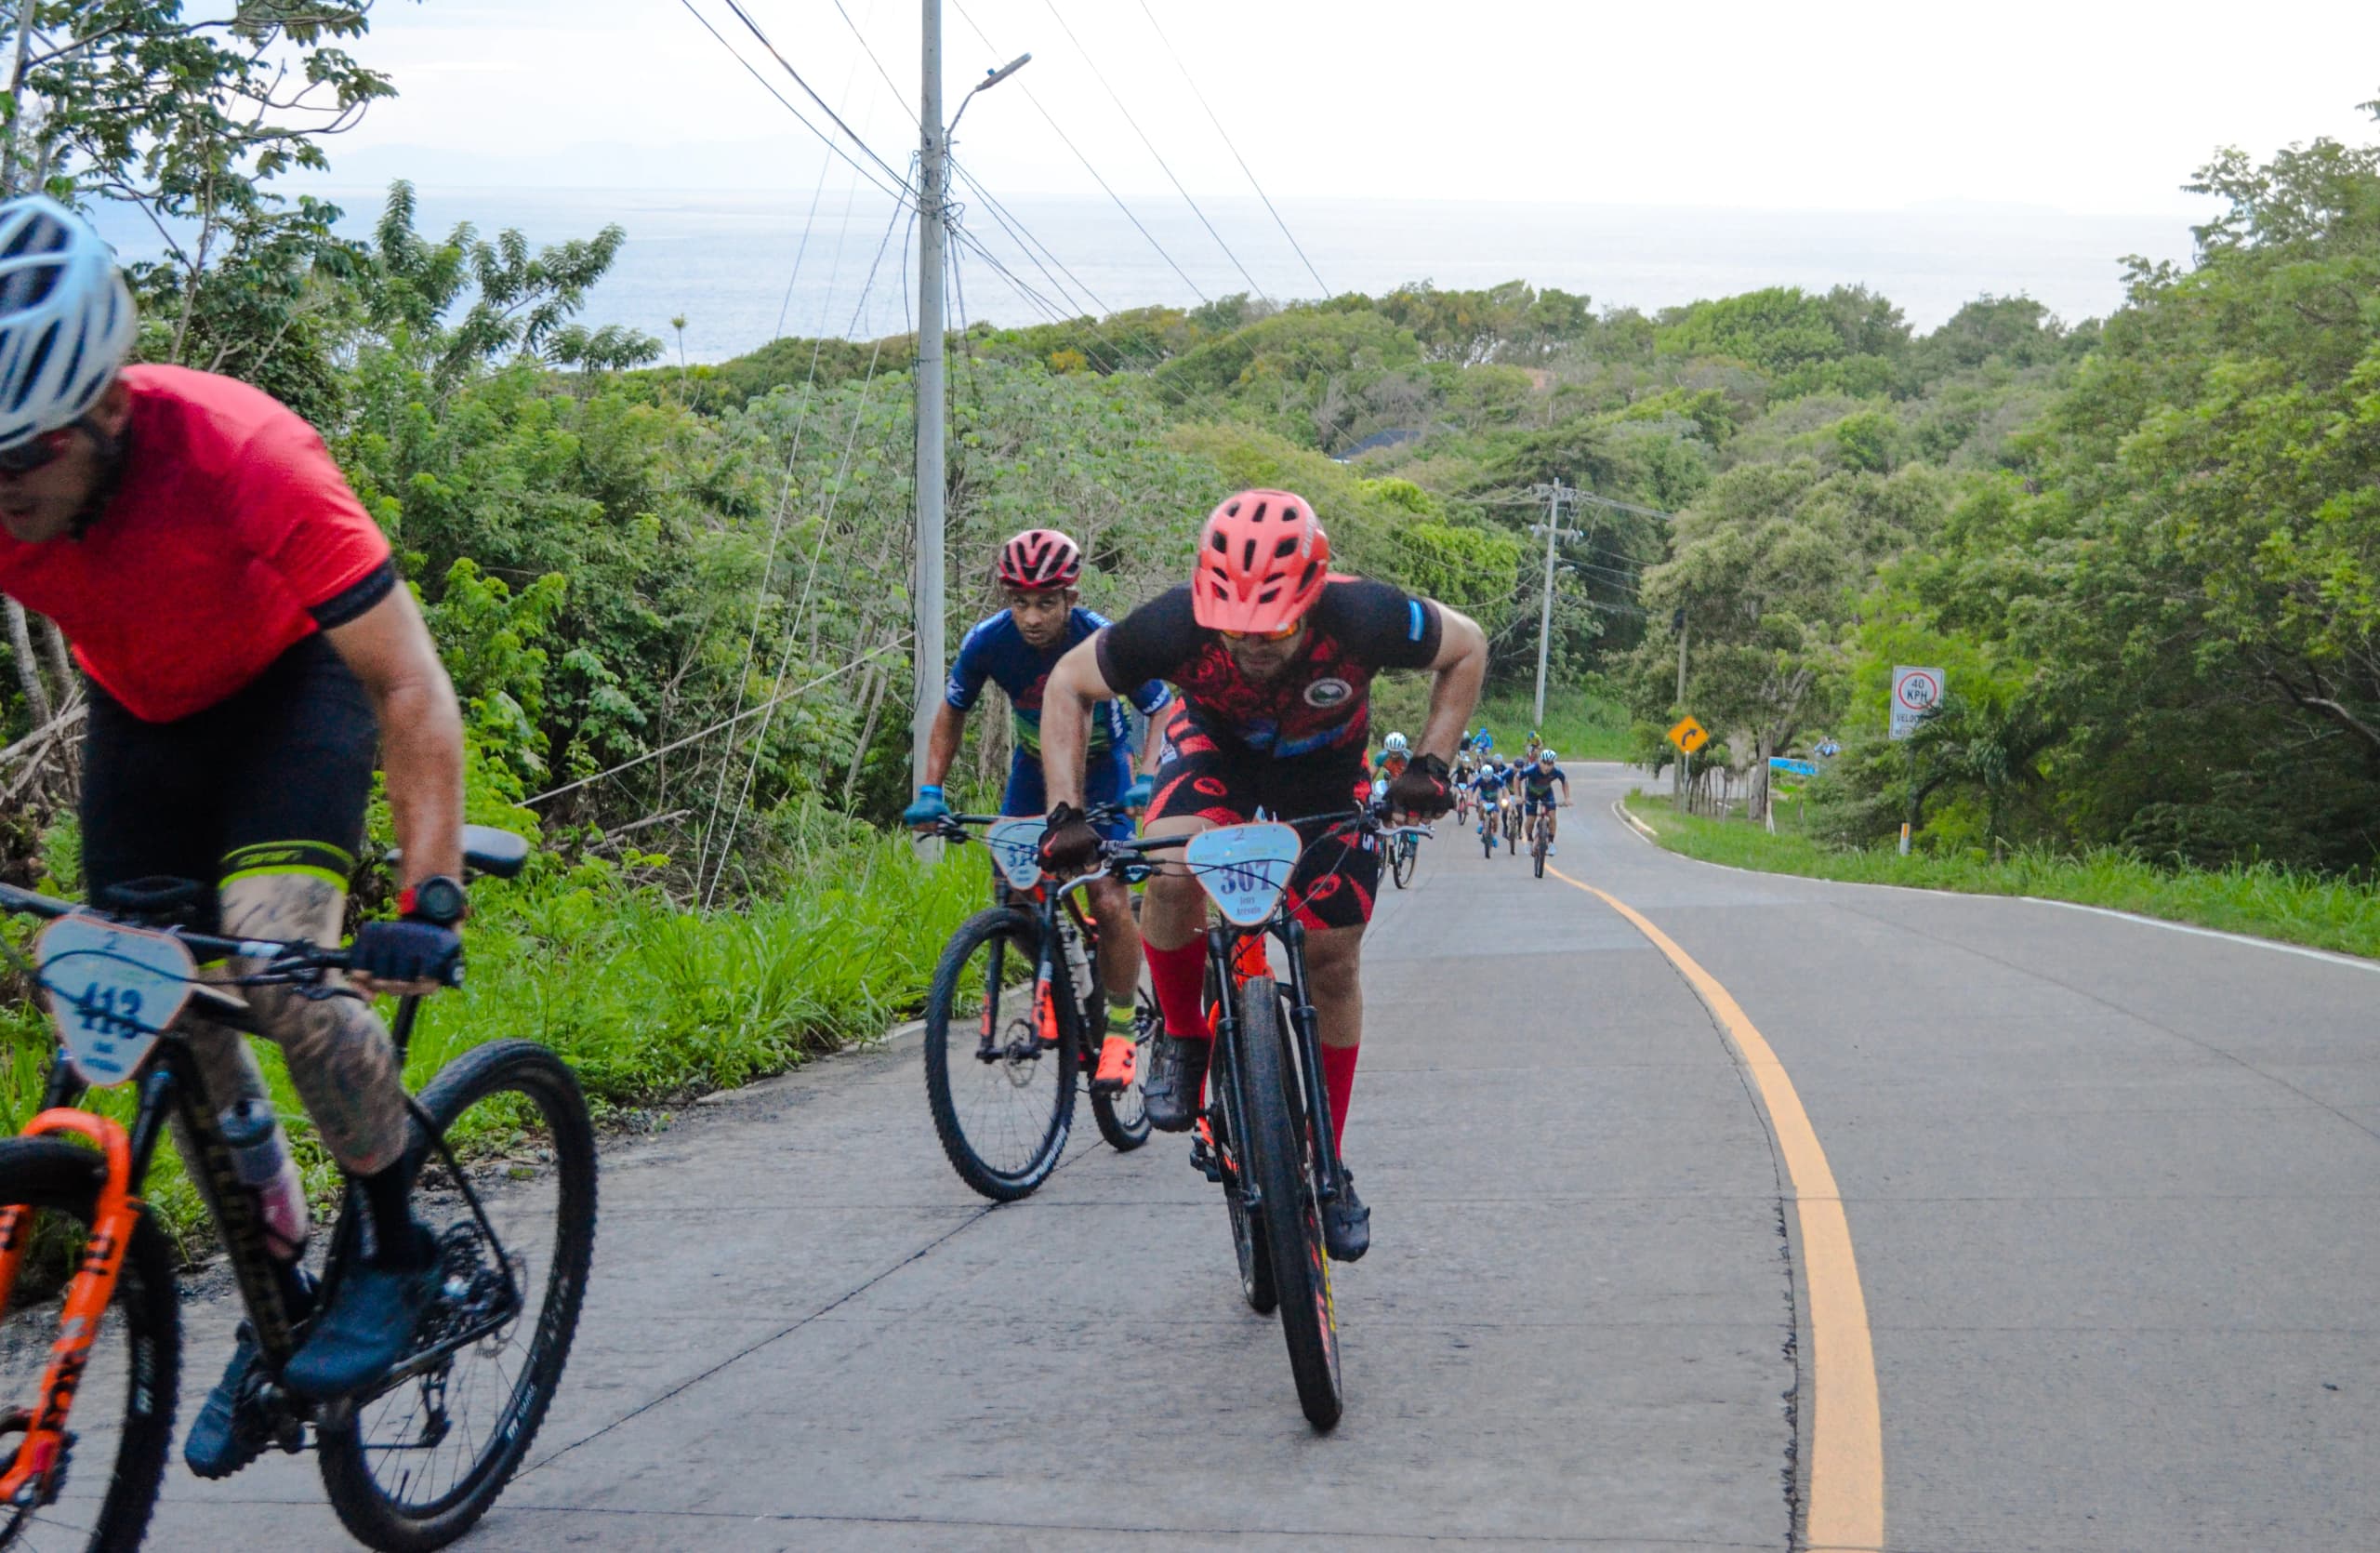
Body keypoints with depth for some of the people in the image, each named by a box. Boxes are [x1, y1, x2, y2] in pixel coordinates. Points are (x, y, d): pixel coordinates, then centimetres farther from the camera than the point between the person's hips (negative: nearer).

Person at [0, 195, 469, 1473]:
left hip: (292, 685, -4)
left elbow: (413, 693, -33)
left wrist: (429, 903, -39)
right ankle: (279, 1298, 18)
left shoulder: (241, 456, -37)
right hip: (140, 709, 5)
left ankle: (399, 1252, -4)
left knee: (272, 962, -25)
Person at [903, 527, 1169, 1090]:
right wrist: (930, 790, -13)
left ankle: (1122, 1029, -1)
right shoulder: (987, 642, -22)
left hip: (1101, 769, -3)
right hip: (1034, 765, 3)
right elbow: (951, 712, -4)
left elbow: (1162, 711, -19)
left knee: (1109, 901, -16)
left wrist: (1146, 779, -35)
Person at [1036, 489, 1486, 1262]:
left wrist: (1429, 766, -23)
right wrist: (1066, 812, -25)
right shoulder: (1175, 625, -36)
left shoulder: (1361, 618, -37)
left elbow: (1467, 648, -15)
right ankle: (1182, 1038, -4)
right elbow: (1068, 683, -17)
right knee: (1170, 873, -31)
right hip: (1218, 747, -1)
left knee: (1333, 958, -1)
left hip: (1327, 769, 1)